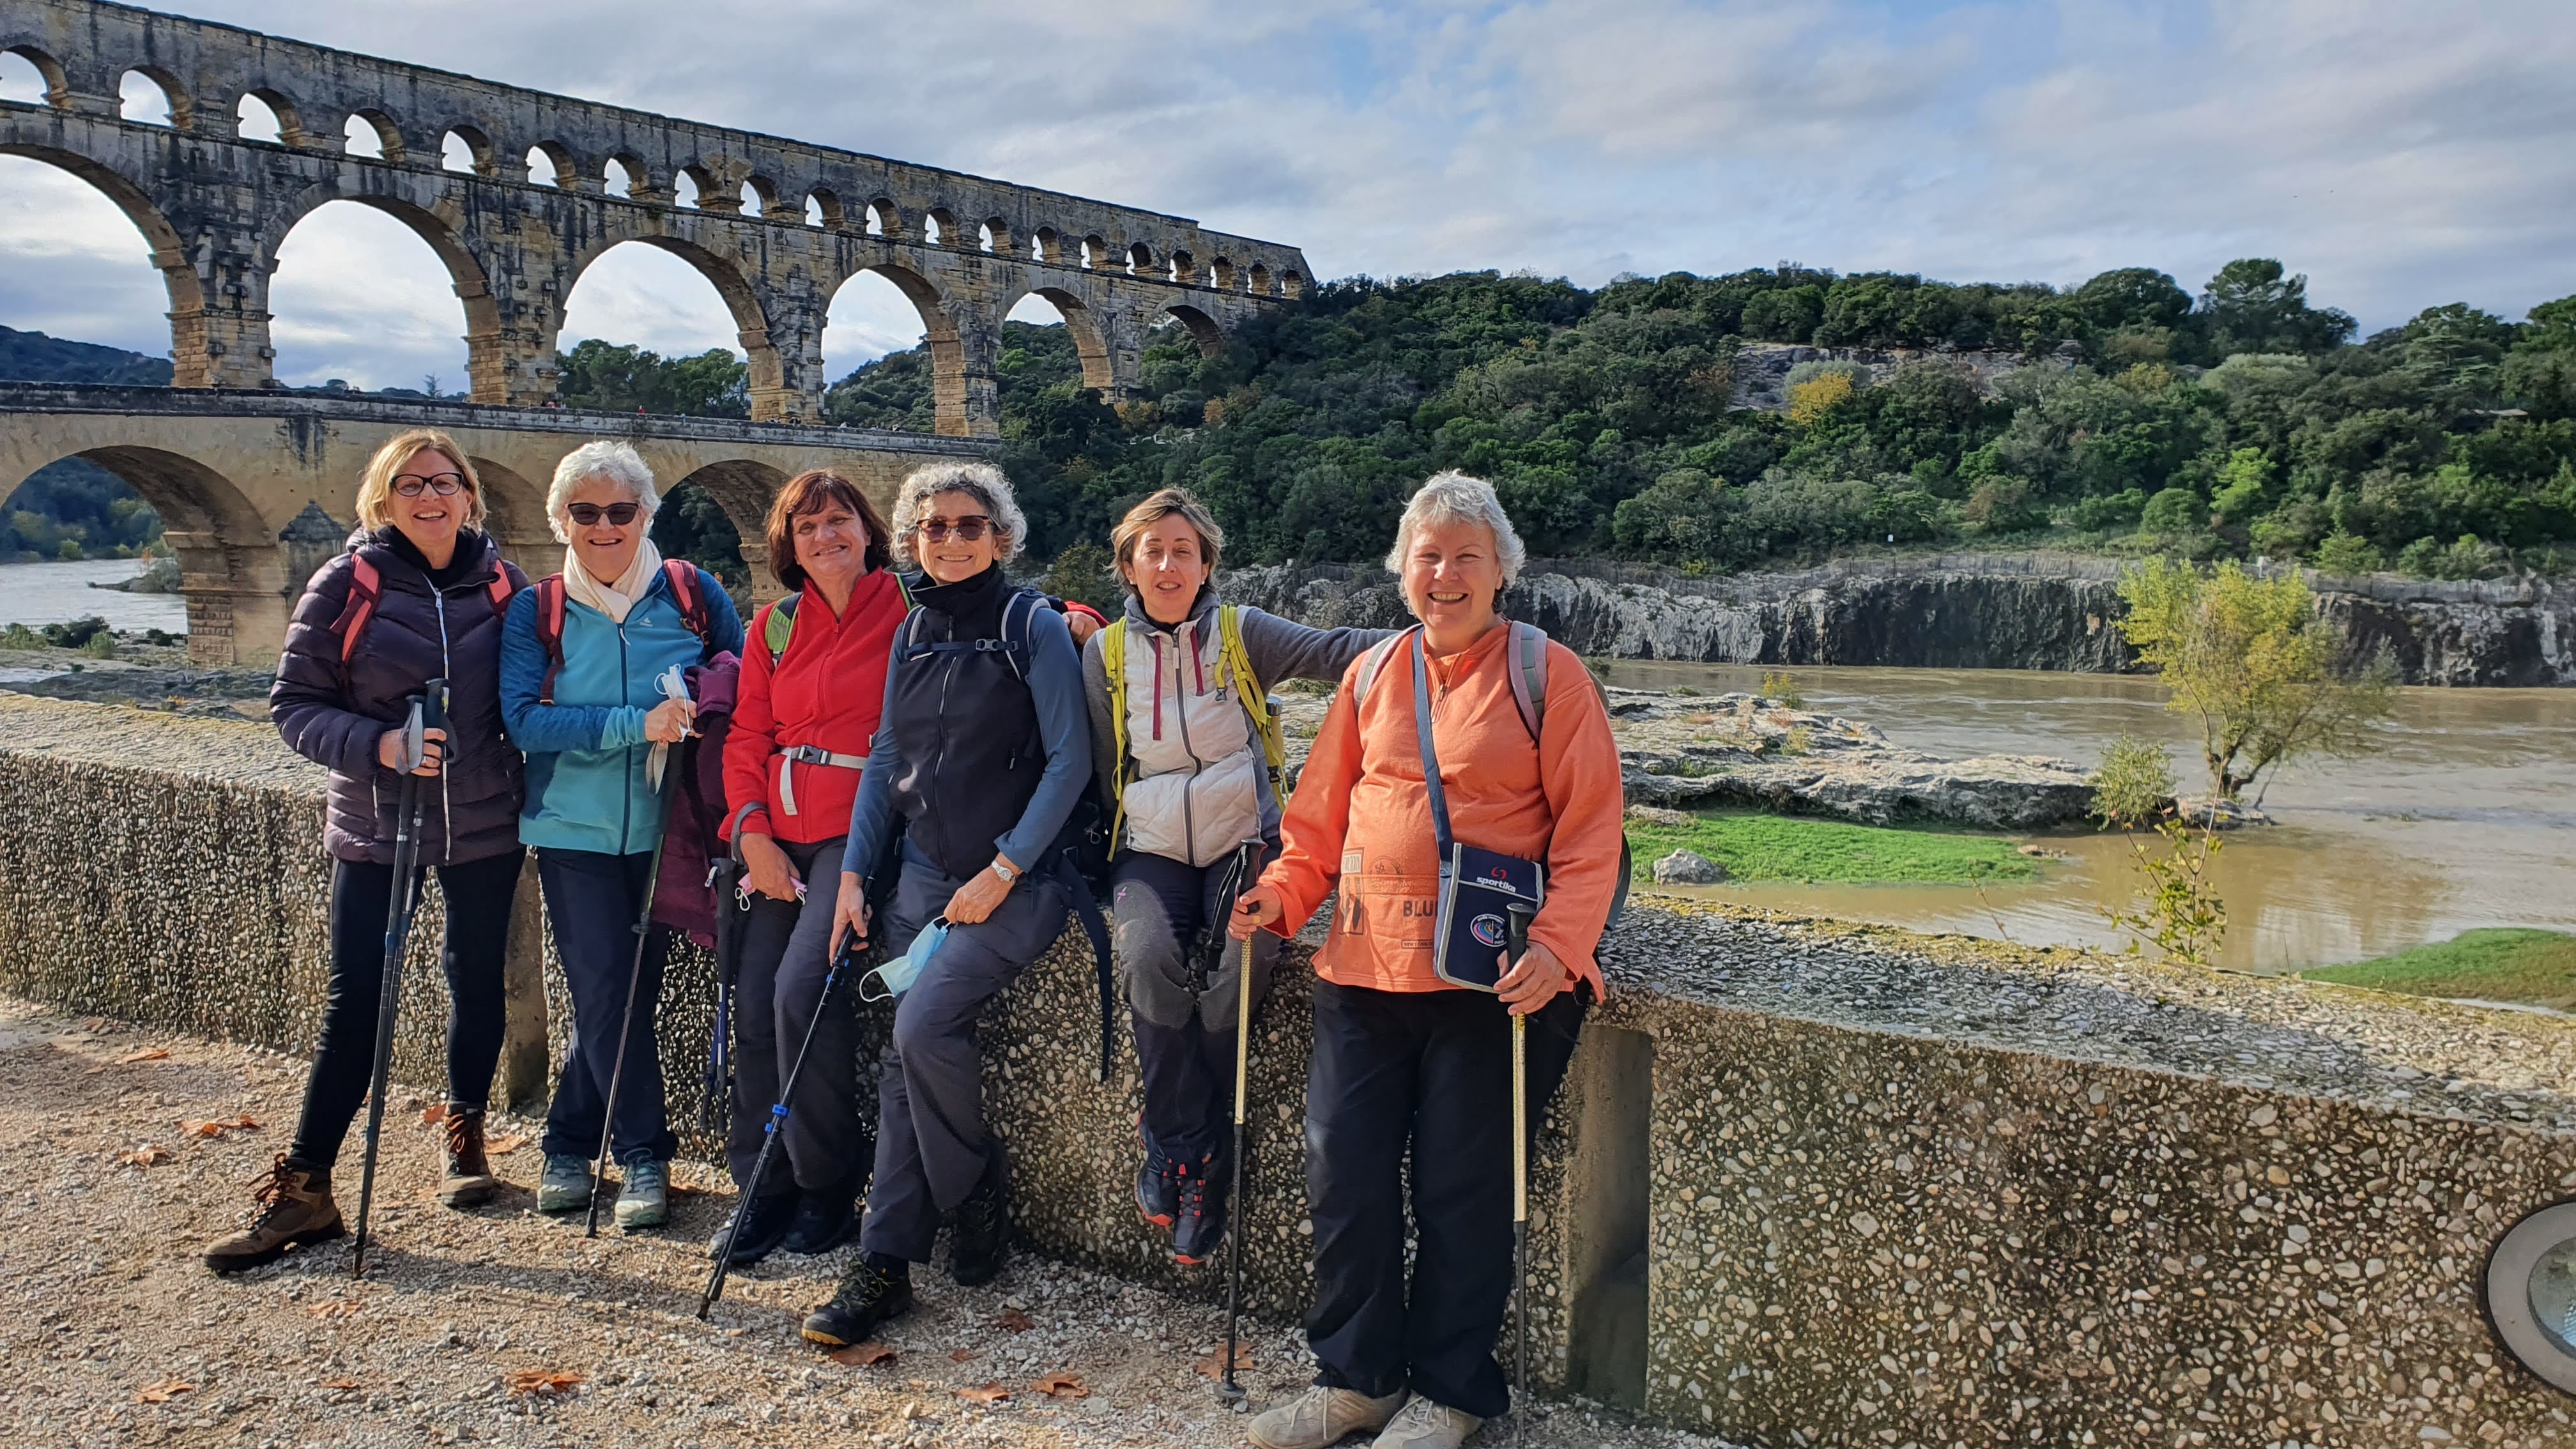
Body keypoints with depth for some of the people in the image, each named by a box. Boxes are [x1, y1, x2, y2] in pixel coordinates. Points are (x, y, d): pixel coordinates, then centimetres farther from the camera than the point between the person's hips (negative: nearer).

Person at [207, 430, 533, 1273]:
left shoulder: (502, 585, 0)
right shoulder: (347, 586, -5)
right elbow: (294, 704, -5)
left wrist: (527, 773, -2)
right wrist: (376, 744, -21)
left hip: (484, 825, 2)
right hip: (375, 825, -2)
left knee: (477, 983, 12)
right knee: (355, 1002, -1)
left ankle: (465, 1140, 32)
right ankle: (303, 1189, 8)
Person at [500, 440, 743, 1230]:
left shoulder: (692, 593, -1)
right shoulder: (535, 610, -1)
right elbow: (523, 718, -12)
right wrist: (639, 725, -23)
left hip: (663, 830, 1)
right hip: (575, 830, -1)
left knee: (627, 992, 8)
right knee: (608, 997, -3)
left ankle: (571, 1144, 25)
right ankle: (645, 1155, 12)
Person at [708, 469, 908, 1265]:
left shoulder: (906, 613, -1)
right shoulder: (774, 626, 15)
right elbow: (746, 739, 13)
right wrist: (753, 833, -1)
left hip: (860, 828, -5)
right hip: (780, 834, 6)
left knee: (802, 989, -20)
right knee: (752, 1003, -3)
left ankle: (828, 1187, -2)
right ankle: (763, 1191, 12)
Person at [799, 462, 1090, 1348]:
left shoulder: (1033, 626, -7)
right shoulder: (912, 635, 11)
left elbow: (1069, 761, -11)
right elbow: (886, 760, 15)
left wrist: (1003, 871, -14)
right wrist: (853, 874, 8)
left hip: (1015, 880, -5)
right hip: (924, 873, 6)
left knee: (925, 1024, -21)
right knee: (905, 1055, 0)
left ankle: (977, 1194, 5)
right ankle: (884, 1264, 7)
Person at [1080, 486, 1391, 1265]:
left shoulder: (1242, 633, 4)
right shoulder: (1107, 652, 10)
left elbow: (1333, 649, -10)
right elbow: (1099, 770, 14)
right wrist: (1096, 855, 1)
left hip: (1242, 842, -1)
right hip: (1151, 850, 1)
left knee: (1236, 967, -28)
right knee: (1149, 959, -29)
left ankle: (1174, 1149, -9)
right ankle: (1192, 1158, -15)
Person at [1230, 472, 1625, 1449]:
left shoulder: (1547, 673, -1)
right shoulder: (1371, 674, 12)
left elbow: (1590, 832, -6)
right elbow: (1323, 814, 15)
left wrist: (1556, 946, -18)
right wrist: (1284, 893, -1)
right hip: (1366, 967, 4)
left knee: (1461, 1187, 1)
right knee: (1343, 1174, 4)